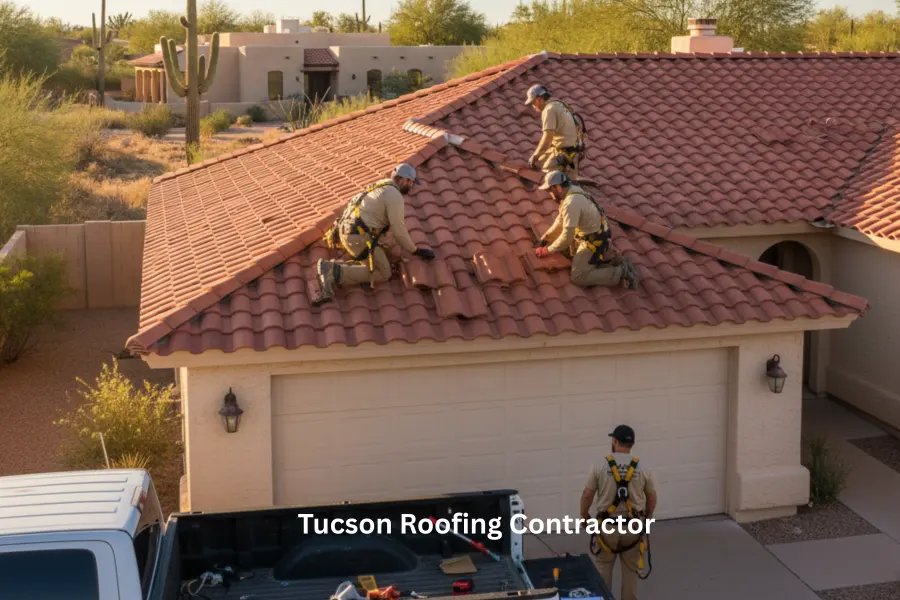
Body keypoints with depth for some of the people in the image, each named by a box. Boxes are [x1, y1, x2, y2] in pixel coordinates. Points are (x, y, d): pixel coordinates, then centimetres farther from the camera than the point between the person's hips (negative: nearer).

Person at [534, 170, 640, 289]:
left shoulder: (571, 202, -25)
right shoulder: (572, 193, 6)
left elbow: (567, 235, -25)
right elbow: (560, 221, 20)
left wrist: (548, 251, -14)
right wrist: (545, 238, 19)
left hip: (594, 242, -10)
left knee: (578, 278, -12)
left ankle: (622, 272, -8)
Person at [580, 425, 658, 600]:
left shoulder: (600, 467, -7)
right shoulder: (642, 469, -2)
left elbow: (587, 495, -5)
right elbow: (652, 497, 6)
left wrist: (584, 515, 14)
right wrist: (647, 518, 24)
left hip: (608, 526, -1)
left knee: (603, 567, 14)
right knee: (631, 569, 13)